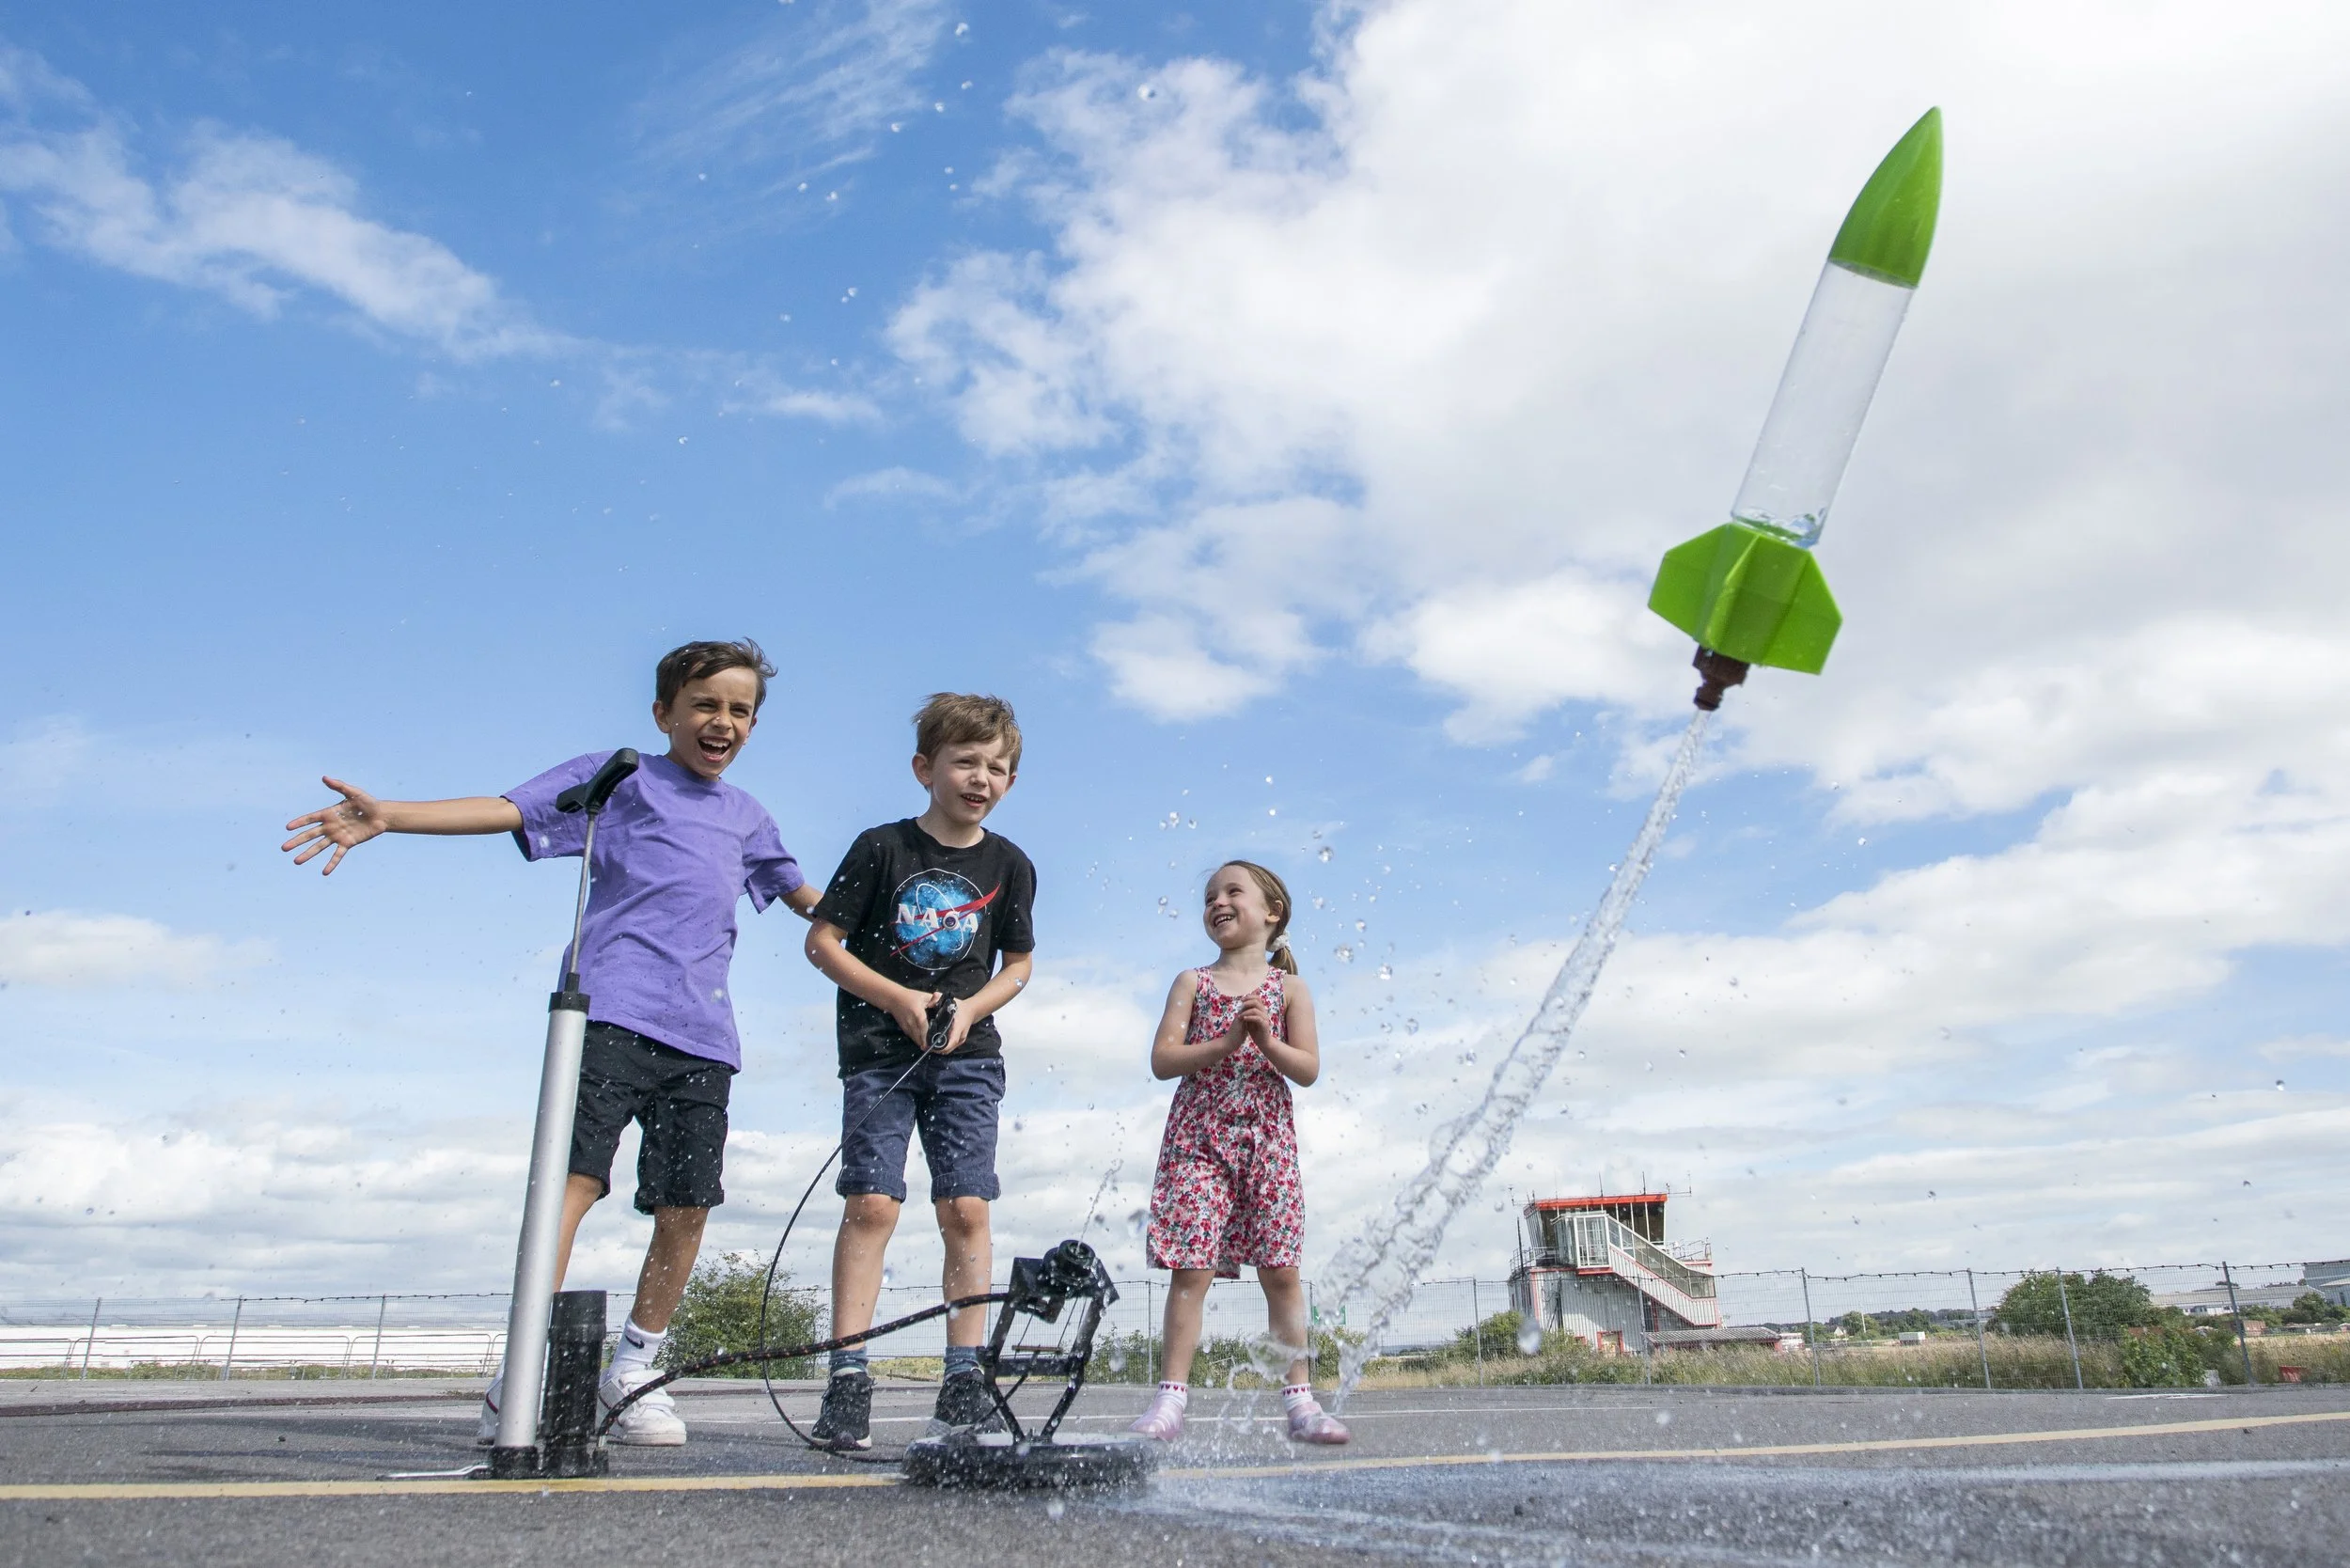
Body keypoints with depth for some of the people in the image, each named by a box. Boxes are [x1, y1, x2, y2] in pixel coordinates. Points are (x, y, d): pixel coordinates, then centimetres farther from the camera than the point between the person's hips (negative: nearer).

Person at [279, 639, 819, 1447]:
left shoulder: (746, 818, 24)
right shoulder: (617, 777, 10)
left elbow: (804, 895, 37)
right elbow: (509, 808, -2)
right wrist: (390, 816, -15)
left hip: (702, 1036, 5)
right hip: (612, 1013, -4)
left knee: (686, 1207, 2)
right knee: (577, 1176, -17)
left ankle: (632, 1372, 18)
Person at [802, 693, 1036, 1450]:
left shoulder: (1008, 865, 5)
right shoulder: (883, 848, -4)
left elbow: (1019, 963, 12)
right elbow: (822, 941, -2)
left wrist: (971, 1008, -6)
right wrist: (899, 999, -12)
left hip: (967, 1053, 2)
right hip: (880, 1048, -2)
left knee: (966, 1209, -2)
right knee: (871, 1202, -9)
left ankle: (963, 1379, 6)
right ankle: (848, 1378, -2)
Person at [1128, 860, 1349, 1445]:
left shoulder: (1288, 988, 8)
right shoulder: (1192, 983, 8)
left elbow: (1309, 1069, 0)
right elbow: (1162, 1060, -3)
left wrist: (1266, 1040, -17)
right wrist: (1226, 1043, -14)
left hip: (1267, 1139, 1)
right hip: (1198, 1137, 0)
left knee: (1280, 1271, 2)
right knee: (1191, 1269, -5)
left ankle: (1299, 1399, 9)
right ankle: (1171, 1398, 0)